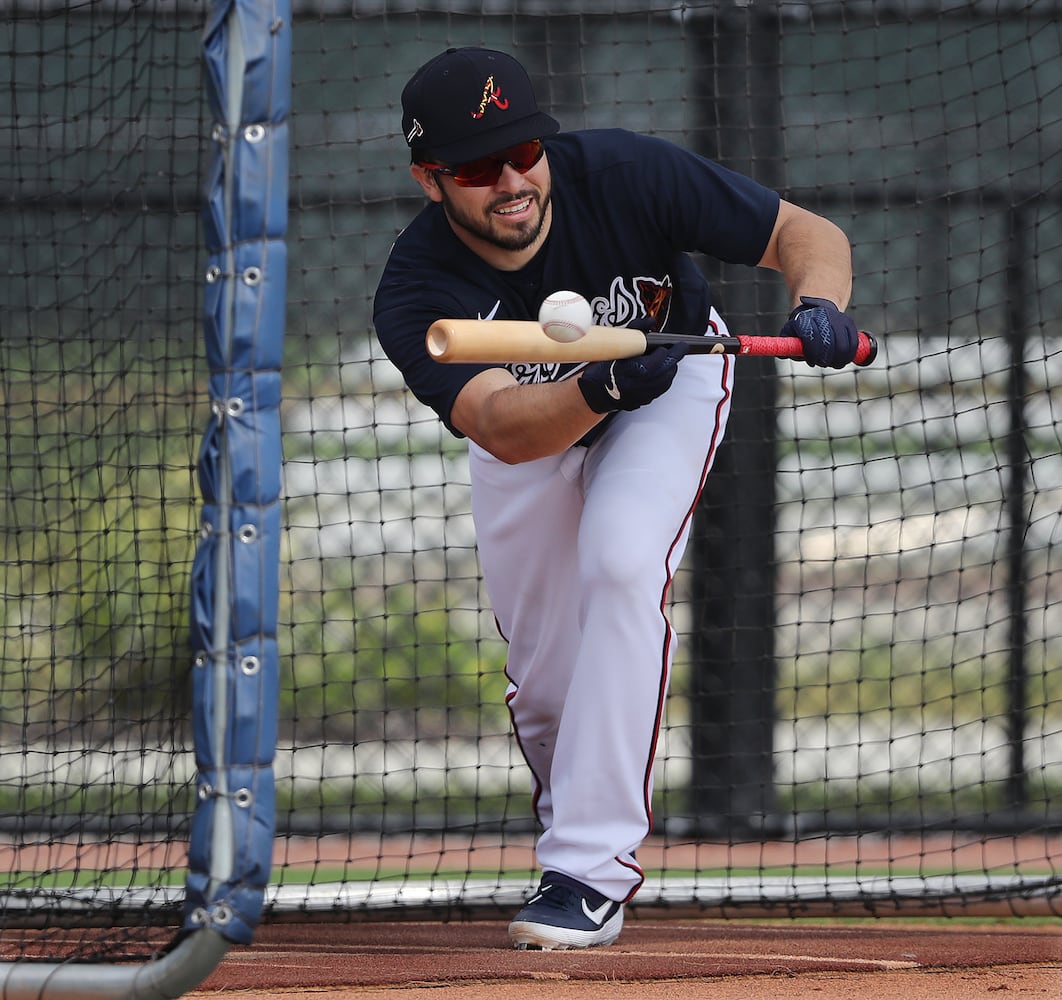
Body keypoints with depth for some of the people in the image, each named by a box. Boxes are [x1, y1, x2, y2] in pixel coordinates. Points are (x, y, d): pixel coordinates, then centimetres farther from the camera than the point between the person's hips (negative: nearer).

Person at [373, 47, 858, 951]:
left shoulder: (625, 175, -34)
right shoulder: (415, 294, -34)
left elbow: (806, 233, -28)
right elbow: (501, 428, -47)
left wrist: (819, 307, -50)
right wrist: (602, 387, -66)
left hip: (674, 377, -2)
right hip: (529, 413, 2)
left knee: (622, 565, -27)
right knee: (544, 676, 4)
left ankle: (593, 874, -24)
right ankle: (576, 836, 37)